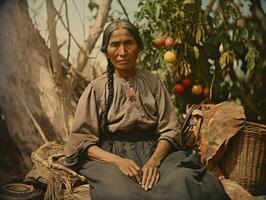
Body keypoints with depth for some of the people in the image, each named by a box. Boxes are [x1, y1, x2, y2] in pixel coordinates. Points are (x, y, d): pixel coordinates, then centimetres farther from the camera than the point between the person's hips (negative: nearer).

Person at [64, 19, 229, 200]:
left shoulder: (153, 83, 11)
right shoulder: (96, 89, 5)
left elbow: (169, 130, 4)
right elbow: (82, 141, 0)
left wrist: (154, 161, -15)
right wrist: (118, 161, -16)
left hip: (154, 153, 2)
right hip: (109, 157, -1)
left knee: (182, 183, -29)